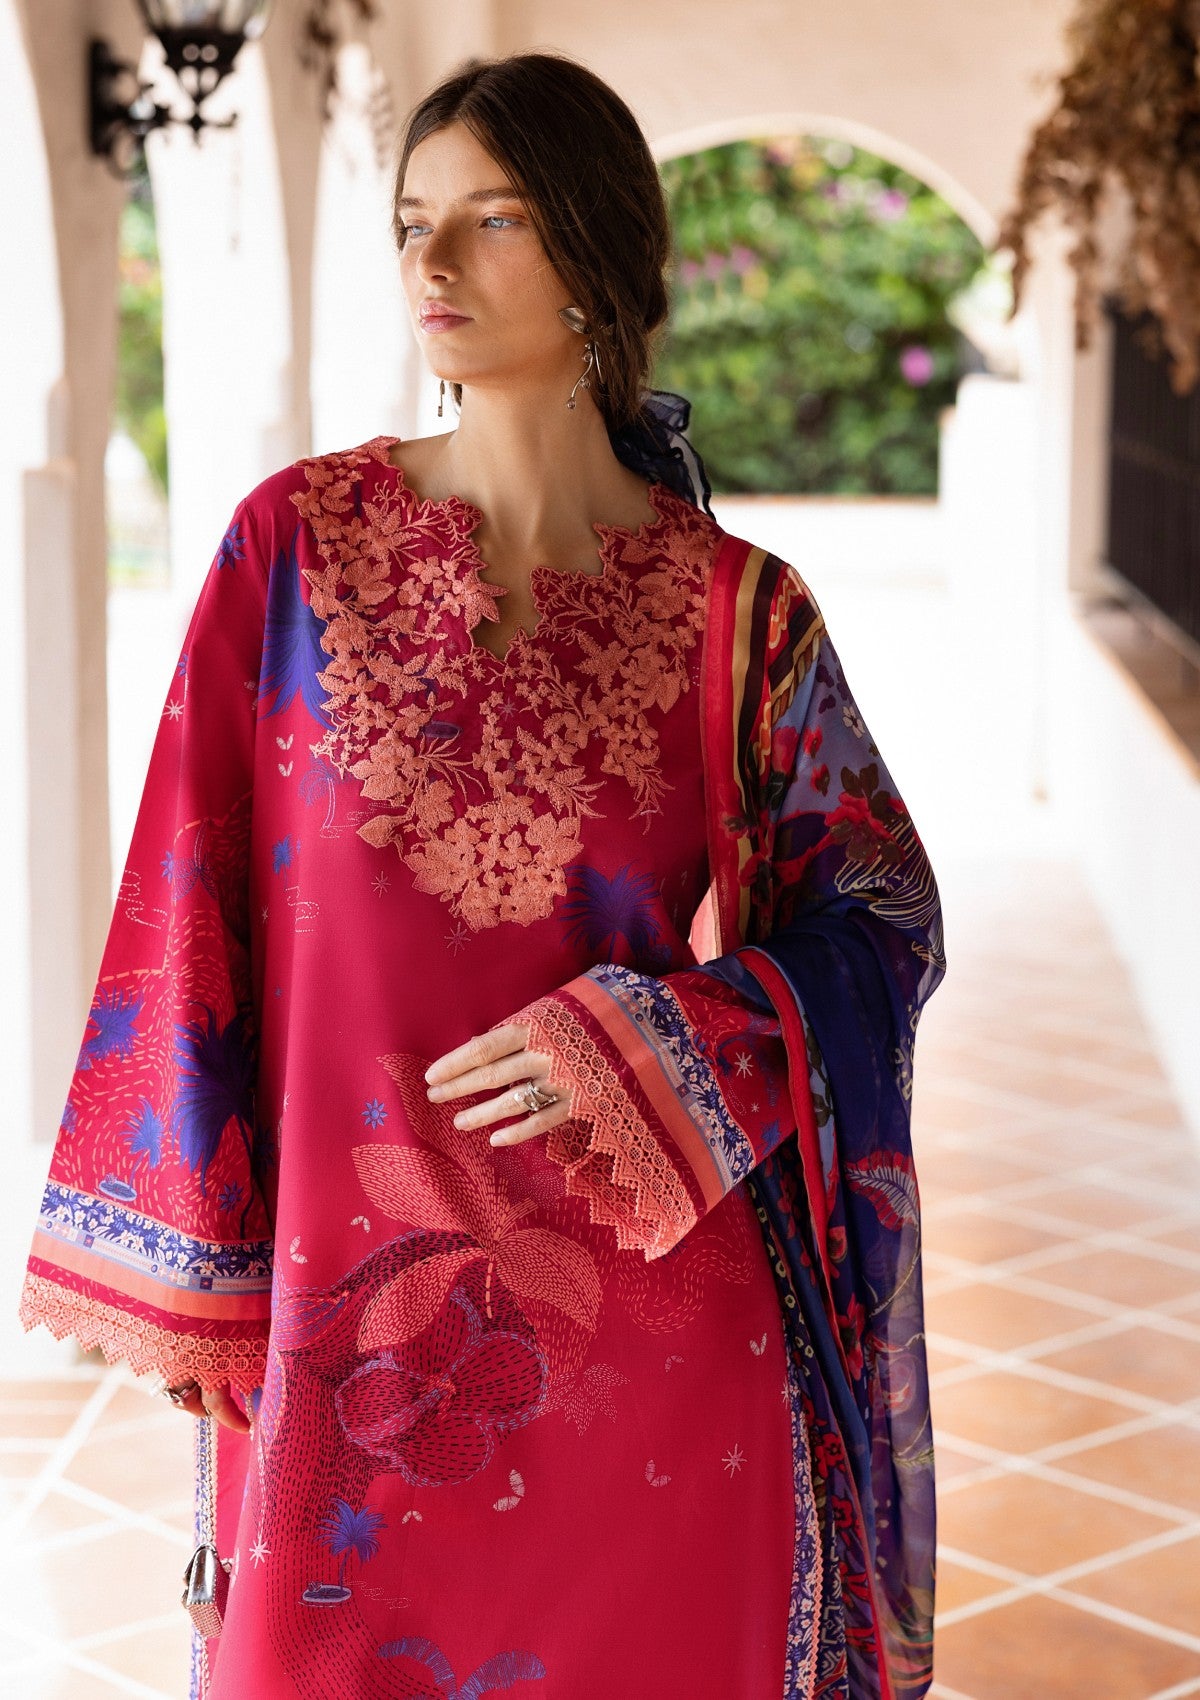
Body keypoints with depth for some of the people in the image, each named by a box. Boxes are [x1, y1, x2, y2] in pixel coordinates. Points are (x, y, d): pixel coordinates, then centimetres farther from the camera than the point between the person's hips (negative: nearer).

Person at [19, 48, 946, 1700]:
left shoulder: (734, 611, -3)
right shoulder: (297, 543, -2)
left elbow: (883, 923, 1)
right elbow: (194, 916, -1)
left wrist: (649, 1044, -15)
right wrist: (186, 1273, -2)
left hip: (655, 1310, 0)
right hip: (356, 1309, 1)